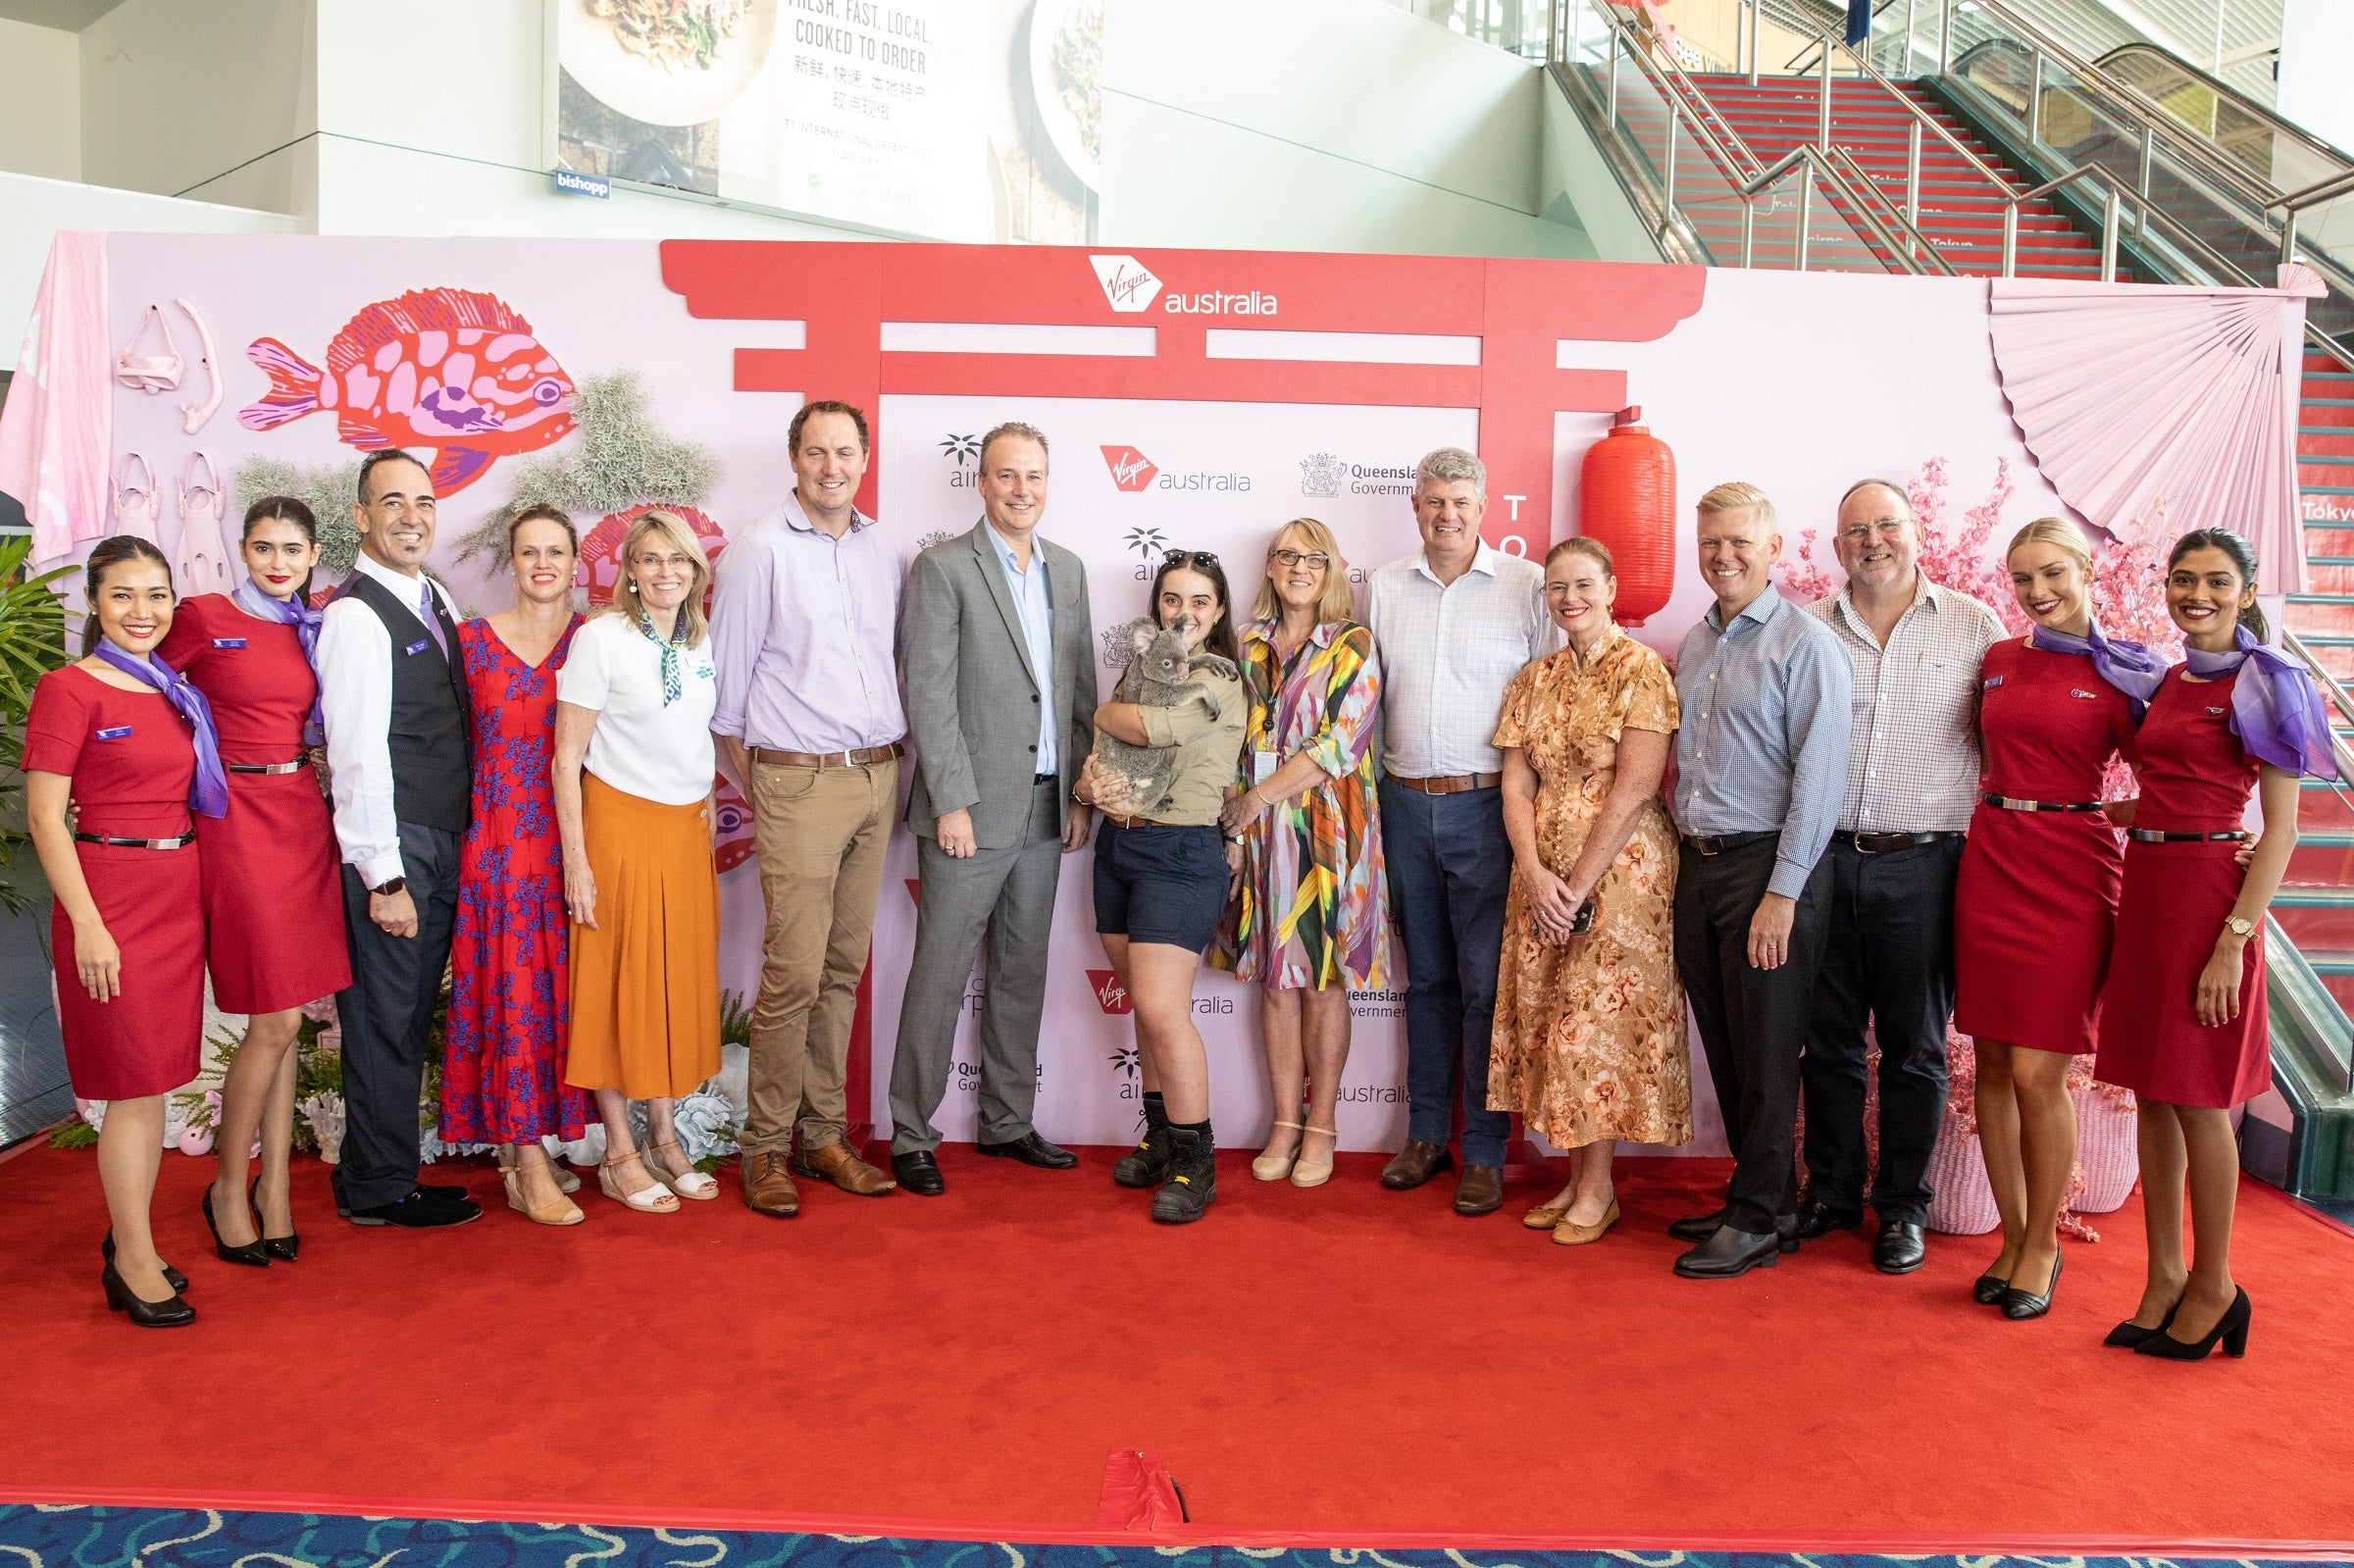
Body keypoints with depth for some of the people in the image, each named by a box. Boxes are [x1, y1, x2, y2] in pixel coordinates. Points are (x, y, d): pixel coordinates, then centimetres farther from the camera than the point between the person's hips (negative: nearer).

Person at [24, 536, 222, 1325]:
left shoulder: (176, 691, 11)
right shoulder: (68, 690, -9)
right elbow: (44, 815, -12)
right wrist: (88, 925, -16)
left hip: (179, 894, 6)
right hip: (110, 893, -6)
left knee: (153, 1081, 12)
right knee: (134, 1085, -1)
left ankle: (128, 1241, 25)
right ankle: (136, 1265, 11)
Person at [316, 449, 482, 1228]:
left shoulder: (436, 598, 12)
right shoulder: (356, 615, -14)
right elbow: (357, 754, -18)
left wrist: (454, 842, 11)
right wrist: (384, 876, -19)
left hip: (443, 841, 9)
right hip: (393, 845, -8)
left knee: (411, 1016, 16)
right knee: (385, 1018, 2)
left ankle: (383, 1173, 29)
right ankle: (378, 1190, 16)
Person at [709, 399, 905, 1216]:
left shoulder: (882, 550, 11)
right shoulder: (761, 550, -4)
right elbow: (725, 681, -2)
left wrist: (893, 761, 10)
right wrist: (757, 788, 0)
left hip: (878, 780, 5)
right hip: (800, 783, -5)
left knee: (844, 967, 10)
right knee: (795, 972, -6)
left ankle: (824, 1133, 21)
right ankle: (766, 1145, 8)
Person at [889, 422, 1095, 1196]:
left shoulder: (1067, 570, 12)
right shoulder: (943, 569, -7)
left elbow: (1080, 689, 14)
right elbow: (929, 694, -12)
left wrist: (1079, 795, 9)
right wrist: (952, 802, -16)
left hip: (1044, 809, 6)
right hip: (971, 808, -6)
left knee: (1023, 971, 14)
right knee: (941, 975, -1)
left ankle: (1007, 1122, 26)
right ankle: (911, 1136, 11)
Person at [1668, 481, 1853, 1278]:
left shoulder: (1806, 644, -9)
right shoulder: (1695, 643, 14)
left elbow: (1819, 777, -14)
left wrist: (1783, 892, -17)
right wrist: (1690, 852, 13)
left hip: (1766, 864, -7)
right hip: (1697, 863, 7)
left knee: (1766, 1053, 1)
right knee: (1723, 1047, 13)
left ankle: (1760, 1218, 13)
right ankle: (1759, 1194, 26)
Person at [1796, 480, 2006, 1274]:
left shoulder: (1974, 626, 3)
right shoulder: (1809, 630, 6)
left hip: (1921, 866, -1)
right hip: (1825, 859, 2)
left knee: (1915, 1047, 7)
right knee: (1828, 1039, 10)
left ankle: (1903, 1207, 21)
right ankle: (1830, 1192, 25)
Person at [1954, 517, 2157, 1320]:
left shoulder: (2124, 672, -1)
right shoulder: (1998, 660, 11)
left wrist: (2084, 816, -9)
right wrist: (2004, 812, 10)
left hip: (2070, 872, -4)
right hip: (1990, 862, 4)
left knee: (2037, 1074, -5)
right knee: (1992, 1066, 6)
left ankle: (2042, 1244, 14)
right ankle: (2013, 1236, 20)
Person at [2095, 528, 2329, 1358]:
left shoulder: (2264, 684, -6)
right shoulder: (2168, 682, 14)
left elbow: (2281, 829, -11)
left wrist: (2234, 939, -16)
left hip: (2211, 891, -7)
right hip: (2145, 885, 7)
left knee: (2199, 1099, 1)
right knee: (2153, 1093, 10)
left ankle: (2213, 1288, 16)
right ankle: (2164, 1276, 21)